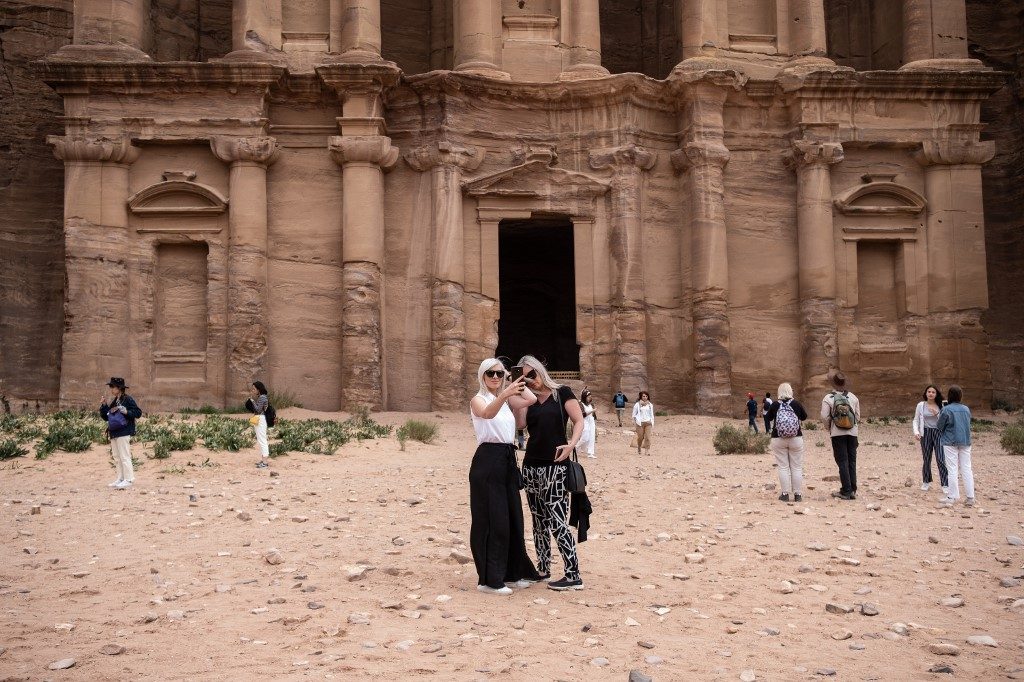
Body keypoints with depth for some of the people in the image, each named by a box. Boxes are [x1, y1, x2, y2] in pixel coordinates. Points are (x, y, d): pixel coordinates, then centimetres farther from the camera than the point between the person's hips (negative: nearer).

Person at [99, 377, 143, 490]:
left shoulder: (128, 399, -7)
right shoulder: (112, 401, 16)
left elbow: (138, 413, -10)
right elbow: (105, 417, 17)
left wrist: (126, 411, -21)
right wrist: (103, 406, 5)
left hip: (124, 433, -9)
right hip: (113, 433, 9)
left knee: (125, 457, -8)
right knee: (116, 458, 11)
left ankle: (129, 479, -5)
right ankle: (120, 479, 18)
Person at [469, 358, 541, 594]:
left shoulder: (507, 399, 16)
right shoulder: (478, 400, -5)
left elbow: (531, 399, -3)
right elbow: (488, 413, -30)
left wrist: (515, 383, 7)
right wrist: (505, 394, -47)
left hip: (508, 461, 7)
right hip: (488, 461, -7)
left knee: (512, 518, 12)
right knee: (491, 519, -5)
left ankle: (511, 572, 24)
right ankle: (489, 579, 1)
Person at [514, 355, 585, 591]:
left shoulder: (562, 393, 0)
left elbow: (579, 421, -5)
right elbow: (520, 422, -5)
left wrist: (571, 444, -21)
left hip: (555, 466, -6)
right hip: (531, 466, 6)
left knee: (556, 522, -11)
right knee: (539, 522, 12)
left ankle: (573, 576, -7)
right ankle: (543, 570, 23)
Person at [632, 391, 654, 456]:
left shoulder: (650, 405, 11)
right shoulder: (637, 404, 1)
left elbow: (652, 415, 15)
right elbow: (634, 414, 6)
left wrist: (653, 424, 11)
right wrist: (634, 421, -2)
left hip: (648, 422, 2)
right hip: (640, 423, -2)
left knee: (648, 437, -9)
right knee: (640, 437, 2)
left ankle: (648, 450, -10)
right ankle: (638, 449, 24)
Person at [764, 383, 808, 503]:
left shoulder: (774, 405, -7)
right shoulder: (796, 404, -7)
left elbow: (767, 418, 8)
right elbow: (804, 416, 11)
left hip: (778, 439, 0)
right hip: (796, 439, 0)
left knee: (783, 467, 5)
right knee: (797, 467, 7)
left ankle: (785, 494, 4)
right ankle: (797, 494, 8)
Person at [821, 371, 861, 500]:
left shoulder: (828, 398, -7)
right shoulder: (853, 397, 3)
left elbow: (824, 417, -11)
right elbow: (858, 417, 5)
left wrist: (828, 428, 6)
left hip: (837, 433, -3)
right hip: (852, 433, 3)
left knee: (842, 462, 1)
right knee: (852, 461, 10)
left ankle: (846, 491, -1)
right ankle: (852, 491, 11)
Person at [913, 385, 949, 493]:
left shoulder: (940, 406, 2)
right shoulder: (921, 405, 3)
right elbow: (916, 420, 6)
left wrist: (937, 414, -15)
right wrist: (916, 432, -9)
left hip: (938, 433, -1)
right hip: (925, 433, 1)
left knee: (941, 459, -8)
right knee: (926, 459, 9)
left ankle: (945, 484, -6)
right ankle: (926, 482, 26)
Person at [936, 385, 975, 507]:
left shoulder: (946, 410, -13)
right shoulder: (966, 409, 3)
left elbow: (939, 427, -7)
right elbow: (968, 425, 13)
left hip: (950, 442, -4)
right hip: (965, 442, 4)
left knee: (953, 470, 1)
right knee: (967, 469, 8)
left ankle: (952, 497, 4)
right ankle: (970, 498, 9)